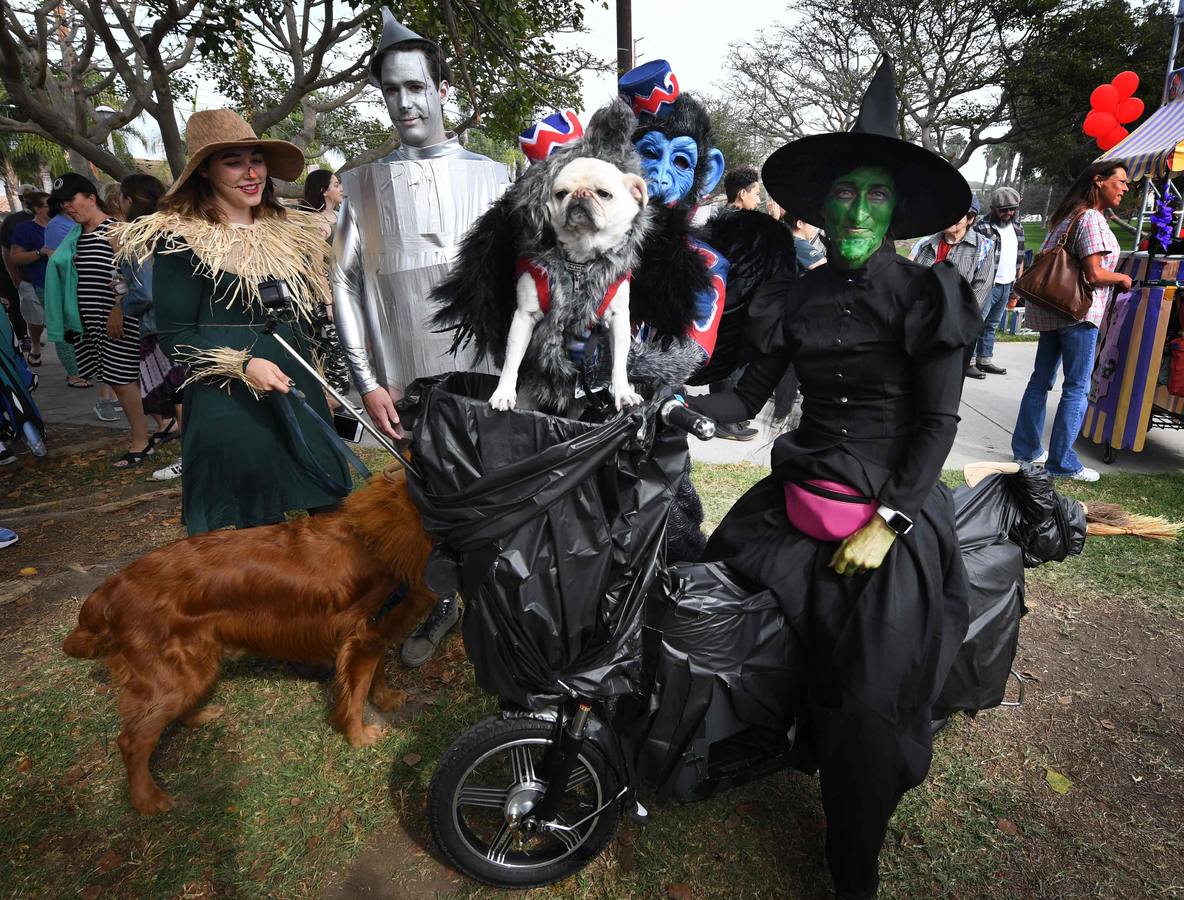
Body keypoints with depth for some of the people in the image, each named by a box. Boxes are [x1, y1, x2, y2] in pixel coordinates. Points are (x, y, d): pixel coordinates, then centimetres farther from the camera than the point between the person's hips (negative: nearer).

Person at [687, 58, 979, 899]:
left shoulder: (929, 294, -2)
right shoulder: (798, 295, 9)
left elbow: (939, 422, -7)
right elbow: (746, 397, 5)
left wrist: (887, 523, -17)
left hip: (897, 506, -4)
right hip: (799, 492, 5)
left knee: (868, 701, -10)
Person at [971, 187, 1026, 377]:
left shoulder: (1018, 228, 12)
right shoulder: (983, 228, -11)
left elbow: (1020, 257, 18)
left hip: (1007, 286, 7)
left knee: (991, 325, 13)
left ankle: (985, 360, 20)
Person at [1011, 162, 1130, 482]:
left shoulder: (1069, 216, 15)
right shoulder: (1092, 219, -12)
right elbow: (1094, 275, -18)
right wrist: (1123, 278, -1)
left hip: (1054, 309, 9)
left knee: (1041, 379, 12)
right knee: (1077, 388, -3)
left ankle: (1026, 448, 18)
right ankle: (1061, 462, 1)